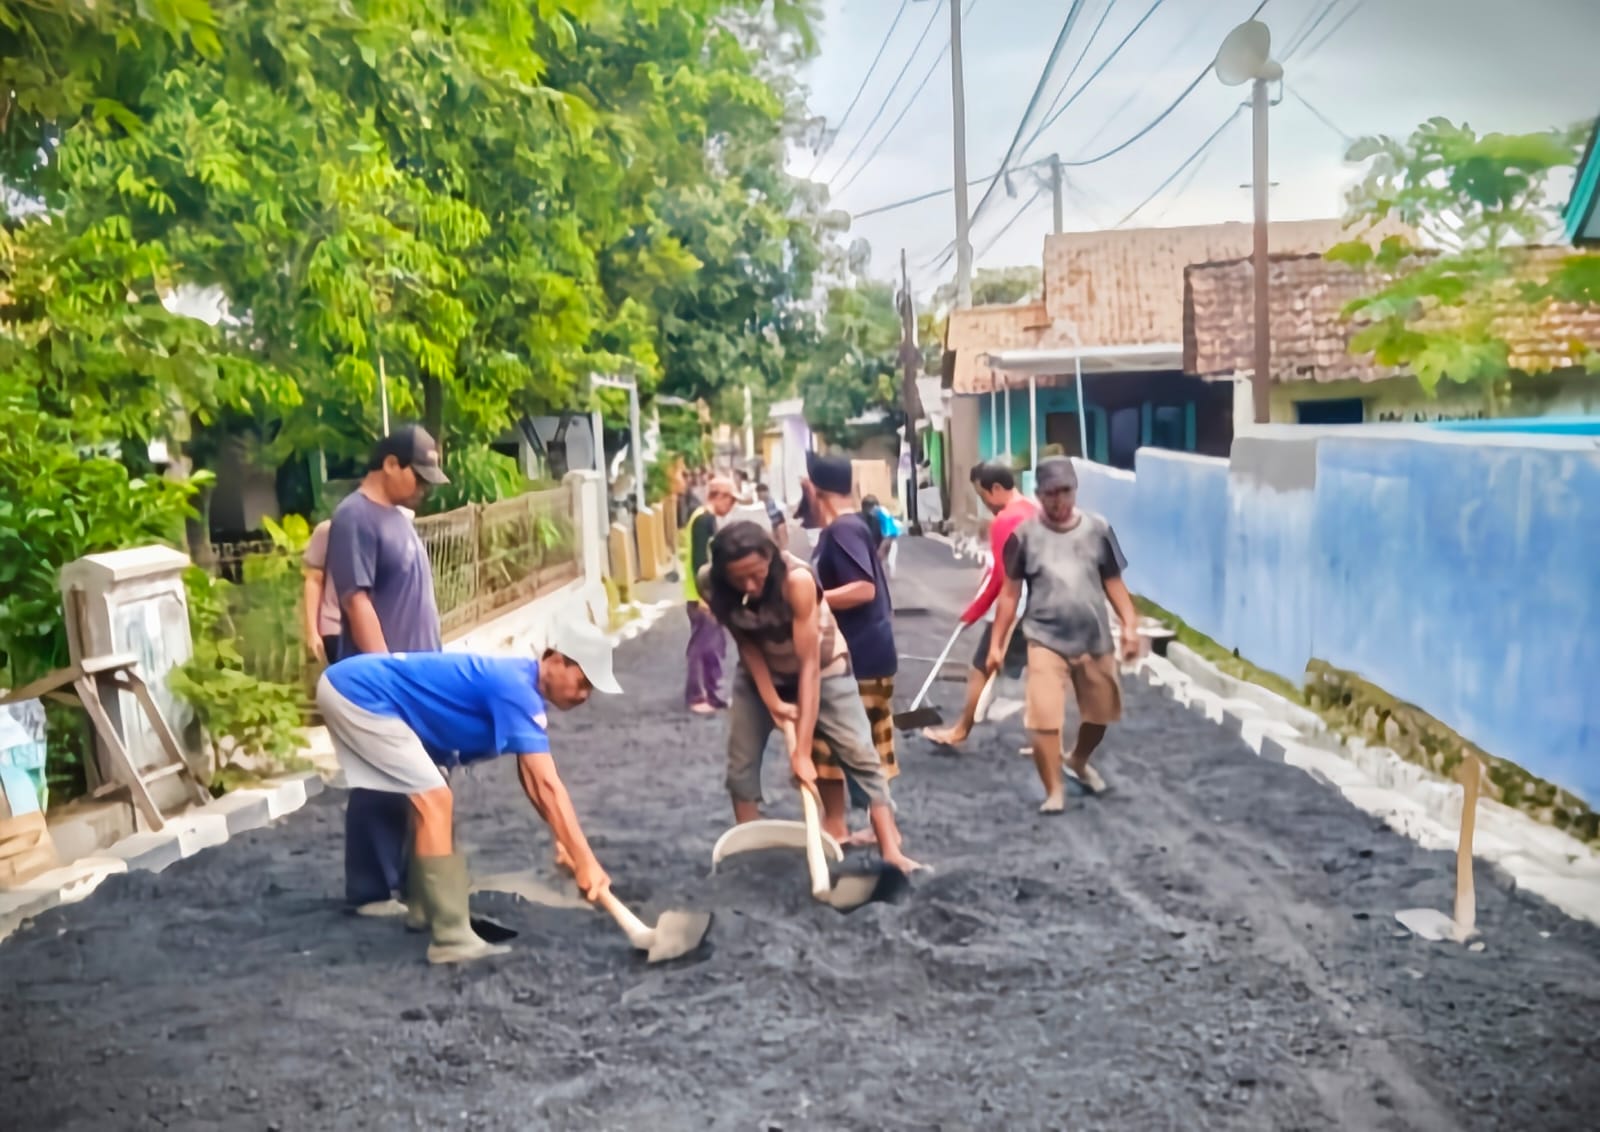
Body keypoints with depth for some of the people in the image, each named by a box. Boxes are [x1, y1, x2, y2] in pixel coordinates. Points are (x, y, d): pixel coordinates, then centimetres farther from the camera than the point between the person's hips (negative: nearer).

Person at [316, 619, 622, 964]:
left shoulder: (520, 682, 8)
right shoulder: (516, 690, -22)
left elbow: (533, 780, 15)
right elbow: (548, 787, -26)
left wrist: (563, 842, 9)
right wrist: (587, 863, -25)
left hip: (352, 688, 11)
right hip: (355, 693, -11)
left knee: (428, 800, 19)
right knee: (434, 803, -14)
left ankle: (427, 907, 32)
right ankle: (452, 938, -12)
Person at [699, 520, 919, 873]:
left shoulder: (797, 580, -38)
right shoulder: (711, 584, -26)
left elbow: (809, 665, -36)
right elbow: (746, 644, -12)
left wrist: (802, 750, -36)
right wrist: (771, 700, -23)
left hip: (822, 667, -3)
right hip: (761, 672, 4)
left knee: (860, 755, -10)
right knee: (740, 763, 0)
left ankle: (892, 851, -6)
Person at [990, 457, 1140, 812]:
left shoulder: (1098, 529, -1)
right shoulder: (1024, 535, -6)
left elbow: (1113, 582, 6)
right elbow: (1010, 593, 0)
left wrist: (1130, 624, -4)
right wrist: (996, 643, 0)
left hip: (1095, 640, 3)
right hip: (1046, 640, -3)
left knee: (1100, 713, 17)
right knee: (1043, 719, -13)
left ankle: (1078, 761, 47)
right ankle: (1054, 790, 5)